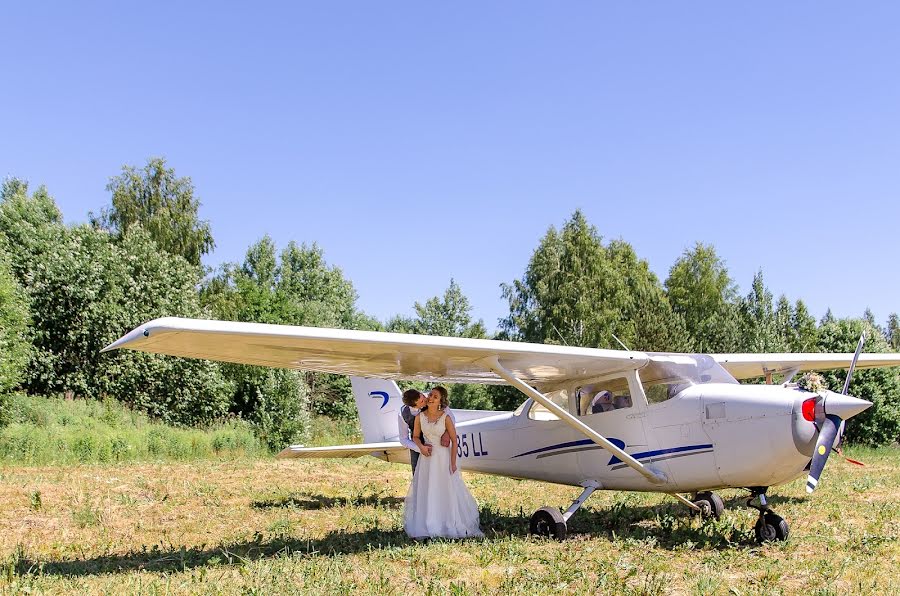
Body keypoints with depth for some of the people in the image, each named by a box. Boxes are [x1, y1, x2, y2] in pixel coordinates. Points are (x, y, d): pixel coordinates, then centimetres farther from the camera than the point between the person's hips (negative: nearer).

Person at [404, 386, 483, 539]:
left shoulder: (445, 417, -11)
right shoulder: (420, 417, -3)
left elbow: (454, 440, -8)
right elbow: (415, 436, 10)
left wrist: (453, 463, -10)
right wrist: (421, 447, -10)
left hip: (443, 457, -3)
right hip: (427, 457, 3)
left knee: (447, 491, 3)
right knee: (426, 492, 5)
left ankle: (449, 525, 18)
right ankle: (427, 526, 15)